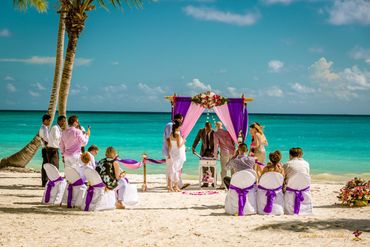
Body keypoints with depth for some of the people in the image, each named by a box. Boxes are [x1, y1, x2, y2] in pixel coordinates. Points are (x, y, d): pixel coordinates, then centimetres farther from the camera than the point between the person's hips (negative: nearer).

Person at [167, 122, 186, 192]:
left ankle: (170, 187, 10)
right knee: (177, 170, 1)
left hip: (172, 153, 7)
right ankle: (176, 186, 5)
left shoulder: (171, 134, 5)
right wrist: (183, 141, -2)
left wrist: (169, 153, 18)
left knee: (172, 170, 9)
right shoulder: (178, 134, -16)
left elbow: (170, 145, 10)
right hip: (178, 154, -7)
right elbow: (179, 145, -18)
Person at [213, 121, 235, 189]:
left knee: (224, 169, 1)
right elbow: (233, 141, 12)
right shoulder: (227, 132, 11)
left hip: (224, 152, -4)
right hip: (232, 152, 4)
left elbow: (216, 144, -7)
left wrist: (215, 154, -1)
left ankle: (223, 185, 0)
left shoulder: (216, 134, -2)